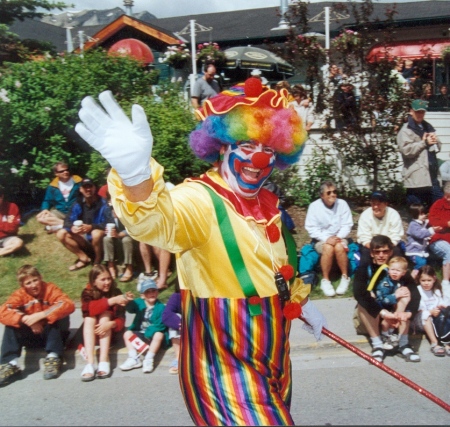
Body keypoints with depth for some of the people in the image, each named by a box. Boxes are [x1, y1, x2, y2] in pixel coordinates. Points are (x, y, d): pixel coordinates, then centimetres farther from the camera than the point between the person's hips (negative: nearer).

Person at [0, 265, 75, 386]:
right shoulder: (19, 294, -8)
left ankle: (53, 357, -30)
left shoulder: (50, 289, -14)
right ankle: (10, 364, -30)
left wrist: (41, 315, -41)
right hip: (31, 336, 2)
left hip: (52, 334, -2)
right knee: (11, 324, -20)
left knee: (57, 315, -29)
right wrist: (25, 319, -39)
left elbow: (69, 305, -33)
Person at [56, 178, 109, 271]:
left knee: (96, 233, -38)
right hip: (85, 238, 5)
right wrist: (72, 227, -31)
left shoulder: (102, 203, -16)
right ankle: (84, 258, -4)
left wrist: (91, 227, -39)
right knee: (61, 234, -10)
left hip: (99, 239, -5)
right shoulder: (78, 205, -1)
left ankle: (98, 261, -12)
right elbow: (68, 221, -6)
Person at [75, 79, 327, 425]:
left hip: (273, 360, 8)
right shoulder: (200, 200, -22)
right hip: (225, 366, -8)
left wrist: (303, 302, 35)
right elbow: (157, 220, -47)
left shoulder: (268, 204, 3)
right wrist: (135, 172, -67)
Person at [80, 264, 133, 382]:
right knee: (89, 317, -28)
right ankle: (89, 363, -42)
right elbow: (90, 309, -31)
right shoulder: (87, 293, -8)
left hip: (109, 332, 0)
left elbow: (121, 319, -17)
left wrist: (111, 324, -39)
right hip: (91, 332, 0)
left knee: (105, 314, -27)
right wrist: (112, 301, -43)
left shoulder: (116, 292, -9)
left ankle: (104, 361, -40)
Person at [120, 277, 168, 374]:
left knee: (159, 335, -31)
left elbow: (160, 325, -16)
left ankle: (149, 359, -31)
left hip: (153, 335, -3)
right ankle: (134, 358, -24)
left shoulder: (161, 307, -9)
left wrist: (148, 333, -26)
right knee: (127, 333, -16)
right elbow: (130, 308, -22)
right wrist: (127, 302, -45)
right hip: (139, 334, 4)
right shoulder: (139, 303, -1)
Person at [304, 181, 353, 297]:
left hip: (339, 238, 1)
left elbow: (347, 225, -4)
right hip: (321, 239, -1)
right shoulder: (314, 206, -9)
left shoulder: (342, 204, -5)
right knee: (328, 248, -34)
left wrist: (338, 237, -21)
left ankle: (345, 277, -13)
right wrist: (326, 238, -24)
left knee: (339, 247, -33)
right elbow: (311, 228, -11)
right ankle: (325, 280, -19)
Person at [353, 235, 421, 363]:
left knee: (405, 290, -22)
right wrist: (383, 313, -46)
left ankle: (403, 344, -24)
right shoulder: (364, 270, -17)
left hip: (395, 311, 2)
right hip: (370, 315, -2)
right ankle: (377, 345, -29)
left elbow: (415, 293, -25)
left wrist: (408, 312, -46)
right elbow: (359, 294, -35)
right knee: (366, 298, -30)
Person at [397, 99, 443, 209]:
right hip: (416, 178, -8)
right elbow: (406, 150, -19)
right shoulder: (406, 130, -5)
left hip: (432, 175, 8)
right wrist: (424, 142, -11)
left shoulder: (428, 127, 20)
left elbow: (438, 147, 25)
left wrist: (435, 141, 1)